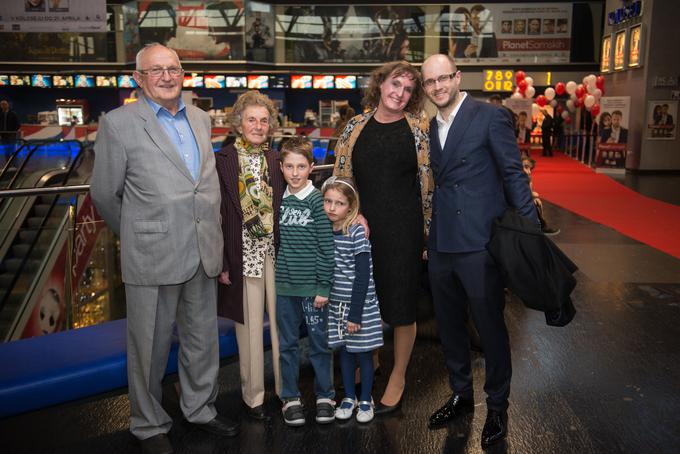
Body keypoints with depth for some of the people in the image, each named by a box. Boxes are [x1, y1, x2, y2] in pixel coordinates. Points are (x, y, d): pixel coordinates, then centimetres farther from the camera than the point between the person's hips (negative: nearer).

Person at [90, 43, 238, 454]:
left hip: (204, 252, 5)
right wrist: (139, 235, 8)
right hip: (152, 257, -5)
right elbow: (105, 193, -2)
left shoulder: (201, 119, 10)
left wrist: (213, 241, 15)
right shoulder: (119, 123, -7)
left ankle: (201, 408, 38)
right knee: (151, 346, 10)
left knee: (203, 339, 17)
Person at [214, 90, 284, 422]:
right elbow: (217, 215, -6)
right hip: (243, 254, -3)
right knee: (250, 326, 6)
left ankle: (285, 386, 25)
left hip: (275, 252, 3)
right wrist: (223, 264, -8)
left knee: (280, 321, 9)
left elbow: (282, 208, 9)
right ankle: (253, 395, 21)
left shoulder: (275, 159, 7)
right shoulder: (223, 160, -5)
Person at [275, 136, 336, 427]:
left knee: (319, 342, 8)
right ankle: (291, 398, 26)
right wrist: (276, 276, 7)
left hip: (312, 286, -3)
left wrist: (324, 287, -10)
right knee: (287, 343, 12)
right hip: (284, 285, 4)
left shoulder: (317, 200, -7)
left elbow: (327, 247, -9)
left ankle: (325, 395, 24)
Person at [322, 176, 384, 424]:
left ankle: (365, 400, 24)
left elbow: (363, 276, -16)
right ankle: (349, 397, 31)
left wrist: (356, 314, -16)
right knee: (344, 350, 15)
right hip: (336, 304, 5)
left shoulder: (358, 232, -15)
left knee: (362, 352, 7)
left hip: (360, 304, -5)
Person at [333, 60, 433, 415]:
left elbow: (427, 182, 0)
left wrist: (428, 228, -2)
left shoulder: (418, 128, 0)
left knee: (401, 304, 6)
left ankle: (398, 378, 26)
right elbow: (340, 179, 7)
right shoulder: (355, 127, 5)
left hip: (404, 227, -2)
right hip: (362, 225, 2)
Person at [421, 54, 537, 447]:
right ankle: (462, 395, 37)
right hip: (441, 245, 7)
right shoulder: (431, 127, 13)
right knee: (450, 326, 17)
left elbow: (514, 176, -8)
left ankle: (497, 407, 26)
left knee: (491, 327, 6)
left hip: (480, 243, -6)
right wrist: (430, 237, 11)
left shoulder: (490, 117, -6)